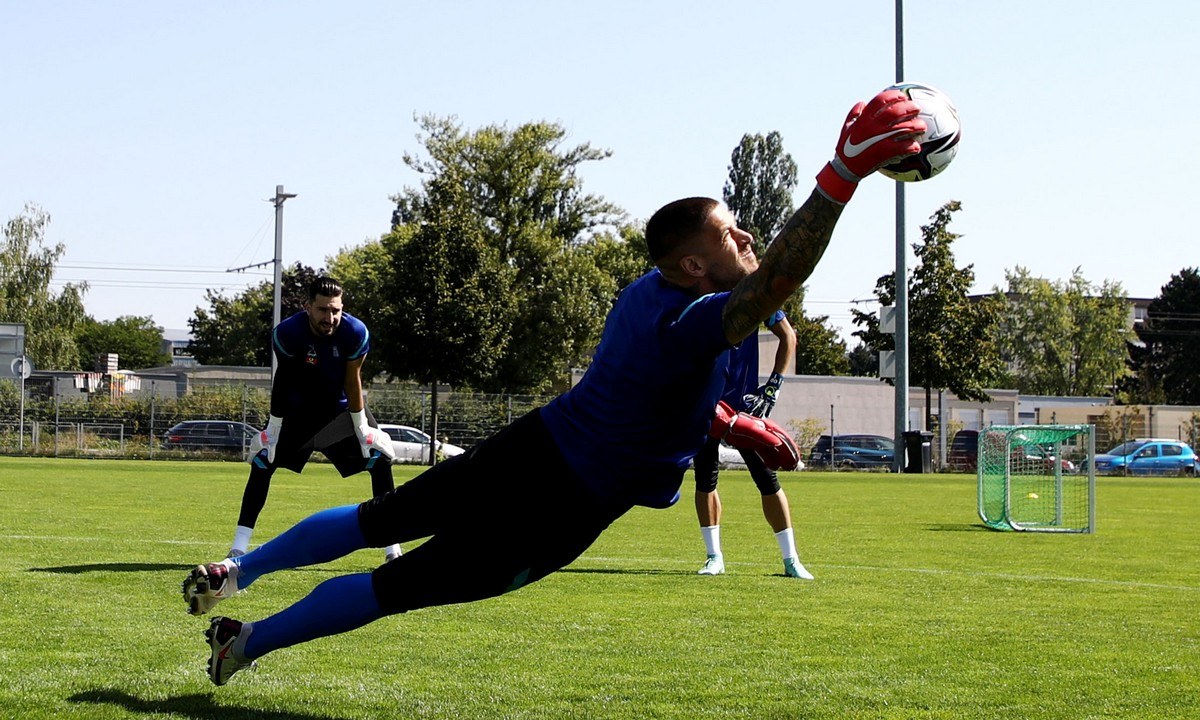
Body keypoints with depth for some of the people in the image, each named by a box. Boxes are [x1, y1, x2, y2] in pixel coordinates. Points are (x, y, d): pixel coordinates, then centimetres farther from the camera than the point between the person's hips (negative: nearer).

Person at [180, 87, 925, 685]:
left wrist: (730, 424, 20)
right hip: (555, 507, -8)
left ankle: (235, 572, 30)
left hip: (525, 447, 8)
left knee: (379, 519, 21)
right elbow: (779, 279, -42)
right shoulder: (691, 327, -28)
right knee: (399, 583, 7)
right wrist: (844, 173, -48)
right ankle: (249, 642, 18)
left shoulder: (646, 293, 2)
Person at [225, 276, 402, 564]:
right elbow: (282, 383, -14)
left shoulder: (355, 333, -26)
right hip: (298, 407, -1)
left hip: (342, 407, 1)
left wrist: (362, 427, -8)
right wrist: (274, 427, -9)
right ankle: (240, 544, -5)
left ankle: (392, 547, -4)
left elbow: (352, 382, -13)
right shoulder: (287, 333, -27)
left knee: (380, 459, -11)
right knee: (263, 461, -11)